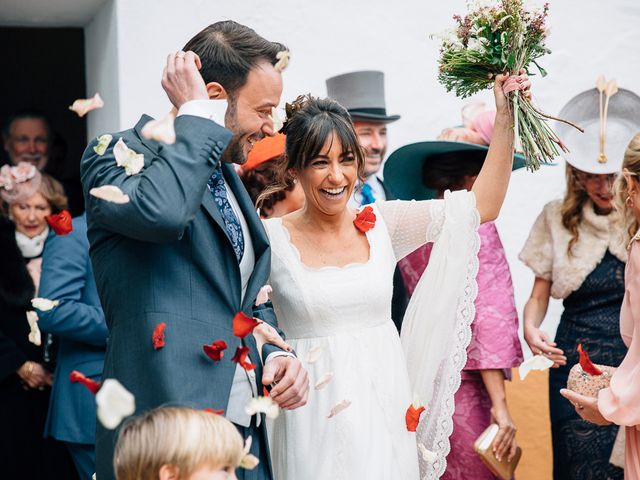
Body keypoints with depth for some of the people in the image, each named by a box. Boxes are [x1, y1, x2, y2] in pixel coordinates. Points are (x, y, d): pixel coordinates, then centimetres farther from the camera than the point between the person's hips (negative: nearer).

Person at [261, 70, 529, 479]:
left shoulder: (381, 224, 3)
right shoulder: (271, 239, -6)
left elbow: (483, 206, 4)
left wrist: (504, 117, -1)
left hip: (385, 412, 3)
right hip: (316, 420, -3)